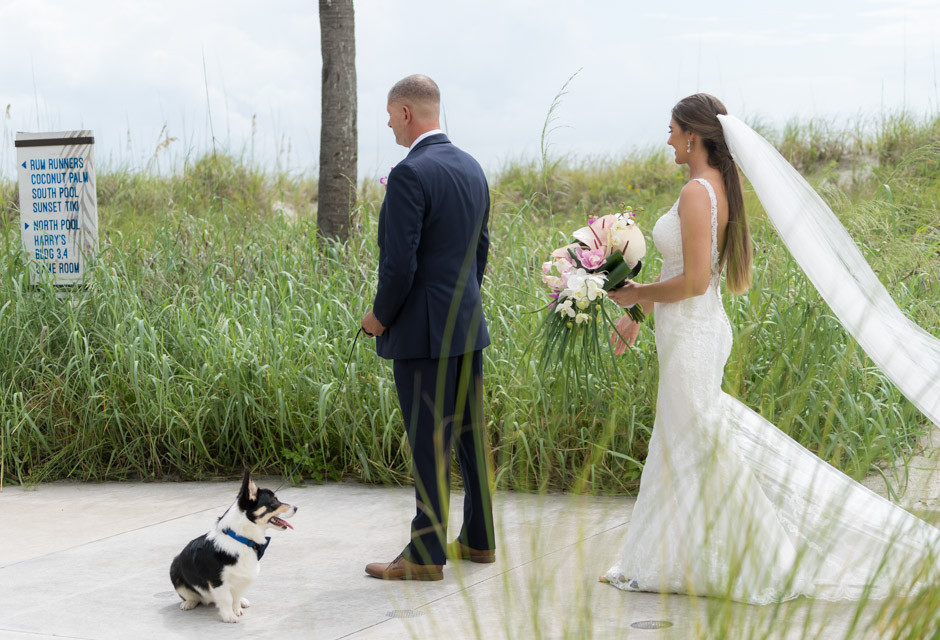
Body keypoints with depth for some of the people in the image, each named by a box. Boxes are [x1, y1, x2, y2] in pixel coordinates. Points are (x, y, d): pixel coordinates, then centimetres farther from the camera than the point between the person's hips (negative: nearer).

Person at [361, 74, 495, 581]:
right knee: (470, 434, 15)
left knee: (429, 443, -3)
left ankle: (426, 554, 4)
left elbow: (399, 263, -20)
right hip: (469, 326, 8)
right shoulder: (471, 168, 9)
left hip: (423, 330, -8)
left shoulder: (411, 174, -18)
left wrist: (379, 317, -6)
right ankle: (479, 539, 25)